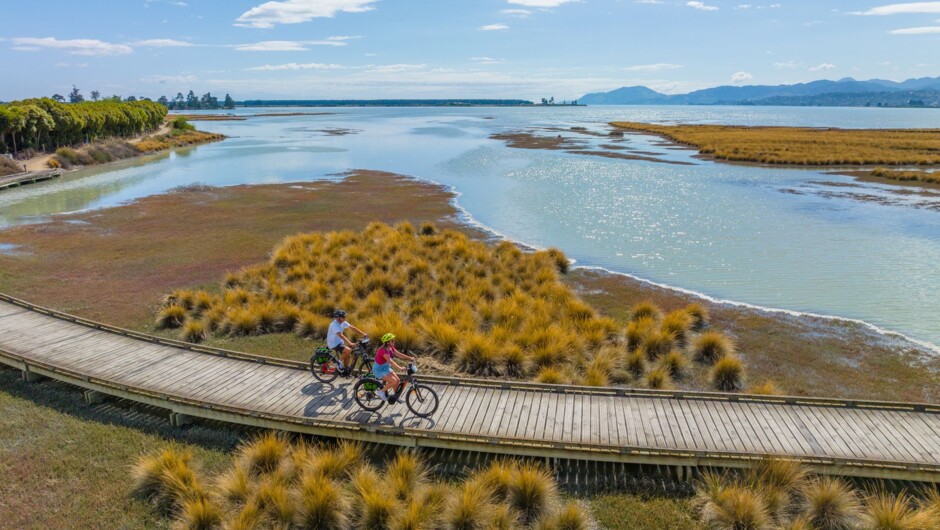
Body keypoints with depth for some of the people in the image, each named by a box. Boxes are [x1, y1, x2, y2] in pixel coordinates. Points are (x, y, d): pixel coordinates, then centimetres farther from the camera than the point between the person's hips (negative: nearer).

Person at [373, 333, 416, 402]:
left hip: (386, 368, 8)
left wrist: (409, 358, -17)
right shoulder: (383, 351, -30)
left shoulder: (391, 348, -3)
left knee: (398, 380, 0)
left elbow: (399, 354, -5)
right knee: (394, 381, -20)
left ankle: (396, 396, 18)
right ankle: (381, 392, -2)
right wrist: (400, 368, -47)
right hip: (379, 370, -8)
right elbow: (390, 361, -39)